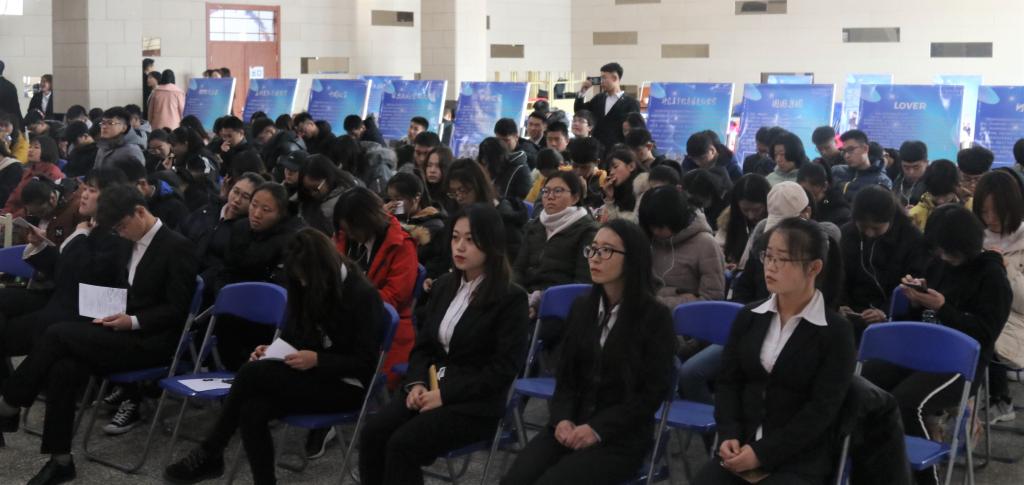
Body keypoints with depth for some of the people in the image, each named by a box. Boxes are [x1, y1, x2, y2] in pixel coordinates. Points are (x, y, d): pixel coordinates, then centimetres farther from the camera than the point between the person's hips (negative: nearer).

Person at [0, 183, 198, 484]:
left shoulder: (176, 247, -10)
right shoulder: (136, 245, 15)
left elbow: (177, 309, -12)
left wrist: (134, 322, -20)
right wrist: (111, 311, 3)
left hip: (151, 342, -8)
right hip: (126, 333, 8)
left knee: (59, 333, -21)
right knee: (63, 369, -20)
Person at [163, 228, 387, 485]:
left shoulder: (363, 295, -14)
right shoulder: (312, 289, 9)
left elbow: (364, 363, -15)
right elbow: (295, 335, 17)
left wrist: (317, 360, -23)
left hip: (346, 387, -7)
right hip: (314, 377, 7)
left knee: (253, 372, -23)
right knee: (253, 410, -25)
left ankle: (209, 454, -11)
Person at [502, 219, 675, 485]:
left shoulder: (655, 316, -6)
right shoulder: (581, 307, 10)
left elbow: (654, 391, -7)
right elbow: (565, 375, 12)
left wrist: (599, 429, -15)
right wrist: (562, 418, -8)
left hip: (622, 436, -4)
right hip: (571, 427, 5)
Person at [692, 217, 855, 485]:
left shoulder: (836, 331, -4)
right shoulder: (748, 316, 10)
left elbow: (823, 408, -10)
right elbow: (727, 381, 9)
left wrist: (762, 453, -16)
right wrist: (730, 435, -10)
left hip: (801, 458, -4)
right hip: (741, 446, 4)